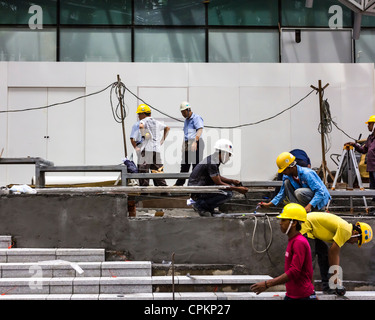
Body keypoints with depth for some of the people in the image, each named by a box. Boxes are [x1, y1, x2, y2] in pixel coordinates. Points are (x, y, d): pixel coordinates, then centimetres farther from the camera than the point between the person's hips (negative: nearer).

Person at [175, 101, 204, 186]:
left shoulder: (196, 118, -5)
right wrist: (183, 144, 23)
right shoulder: (186, 120, 22)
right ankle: (179, 184, 17)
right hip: (187, 144, 8)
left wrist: (195, 142, -30)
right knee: (184, 165, 11)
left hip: (195, 144, -8)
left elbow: (200, 130, -19)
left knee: (196, 165, -7)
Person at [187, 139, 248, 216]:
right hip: (197, 193, -10)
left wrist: (232, 181, 8)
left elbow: (218, 177, 22)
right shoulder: (211, 163, -22)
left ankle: (209, 208, 8)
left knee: (229, 186, 9)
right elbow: (219, 183, -20)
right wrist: (237, 189, -15)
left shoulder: (213, 160, 10)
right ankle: (200, 205, -10)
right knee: (228, 194, -22)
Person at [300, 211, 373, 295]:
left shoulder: (345, 228, 11)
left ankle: (326, 286, 16)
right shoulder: (346, 231, -19)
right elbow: (333, 253, -17)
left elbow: (336, 254, 15)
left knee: (324, 252, 13)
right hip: (304, 227, -11)